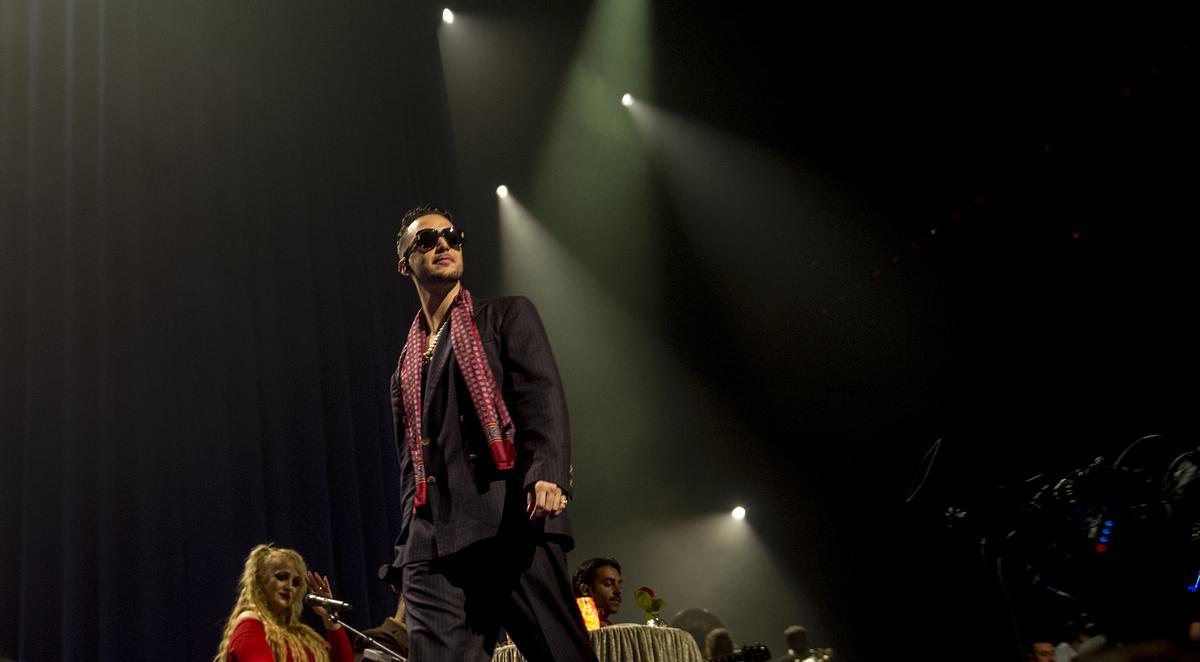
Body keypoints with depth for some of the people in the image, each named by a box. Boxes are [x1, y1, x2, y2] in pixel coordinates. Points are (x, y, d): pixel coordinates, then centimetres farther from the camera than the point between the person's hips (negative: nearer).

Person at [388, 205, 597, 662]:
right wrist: (408, 550, 15)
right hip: (432, 543, 4)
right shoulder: (405, 366, 27)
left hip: (512, 522, -4)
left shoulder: (508, 316, 14)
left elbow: (543, 399, -3)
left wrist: (547, 475, -20)